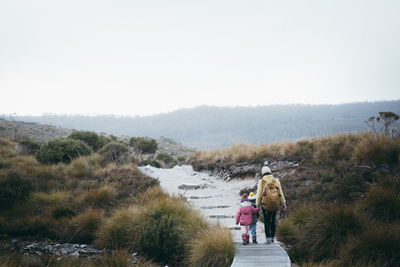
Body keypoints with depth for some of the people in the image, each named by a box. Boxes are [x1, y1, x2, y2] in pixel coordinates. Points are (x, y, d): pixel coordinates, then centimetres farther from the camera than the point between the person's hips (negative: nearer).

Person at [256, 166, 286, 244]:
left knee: (267, 222, 5)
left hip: (266, 205, -3)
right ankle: (272, 237, 20)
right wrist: (283, 203, 10)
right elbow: (281, 193, 5)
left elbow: (259, 194, -4)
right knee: (273, 221, 16)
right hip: (275, 204, 3)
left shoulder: (261, 182, -2)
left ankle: (268, 238, -3)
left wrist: (257, 204, 3)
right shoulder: (276, 180, 4)